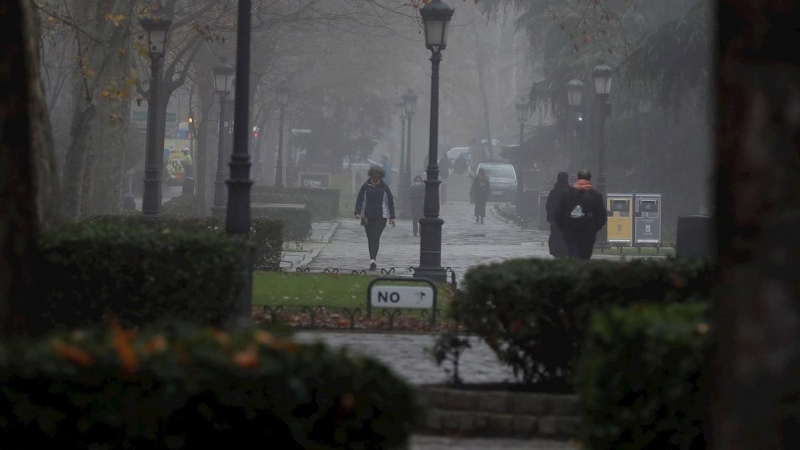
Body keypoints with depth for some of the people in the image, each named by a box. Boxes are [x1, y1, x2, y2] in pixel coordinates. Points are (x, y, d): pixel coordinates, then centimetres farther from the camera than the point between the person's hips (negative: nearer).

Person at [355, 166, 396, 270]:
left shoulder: (384, 187, 2)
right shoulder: (366, 186, 2)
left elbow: (390, 201, 7)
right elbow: (359, 199, 2)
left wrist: (392, 217, 4)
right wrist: (358, 212, -12)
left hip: (380, 217, -2)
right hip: (368, 216, 2)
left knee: (375, 237, -14)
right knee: (370, 238, 6)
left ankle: (373, 259, -24)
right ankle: (373, 259, 15)